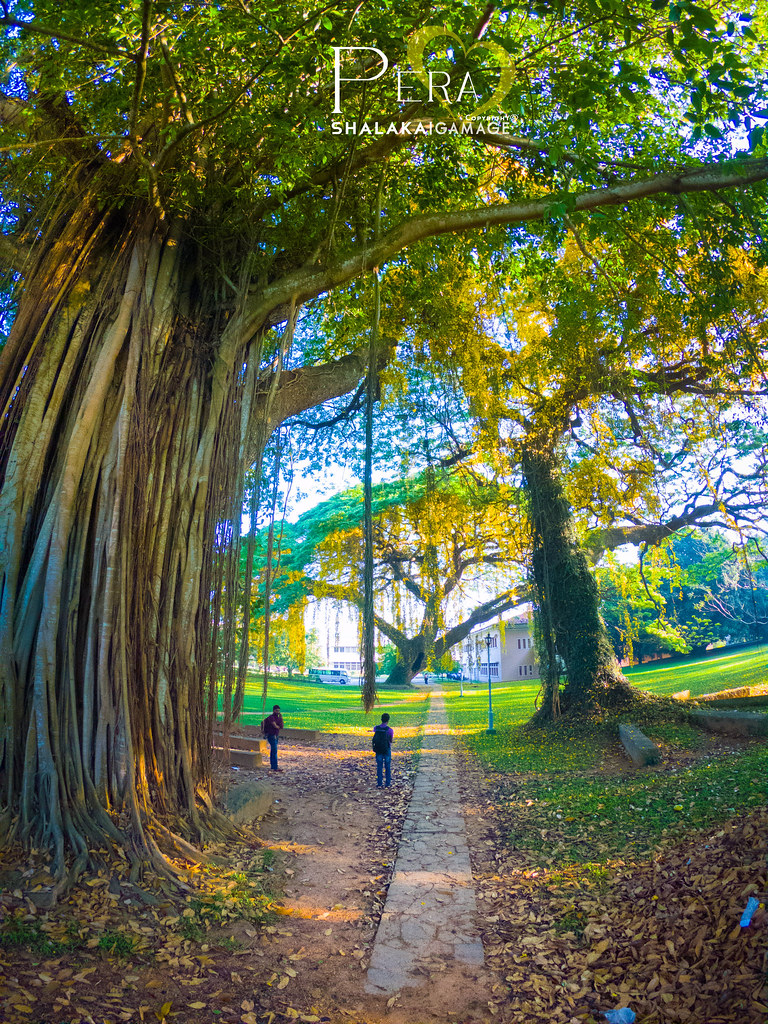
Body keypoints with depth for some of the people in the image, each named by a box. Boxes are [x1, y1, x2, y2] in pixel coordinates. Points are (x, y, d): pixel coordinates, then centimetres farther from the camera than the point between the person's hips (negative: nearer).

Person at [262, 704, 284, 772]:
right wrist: (279, 727, -1)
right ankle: (275, 767, -14)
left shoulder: (278, 717, 10)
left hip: (275, 736, 9)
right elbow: (275, 726, -22)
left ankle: (272, 766, 19)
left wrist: (281, 718, -6)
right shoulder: (271, 717, -16)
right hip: (271, 736, -9)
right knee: (274, 751, -12)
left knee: (273, 751, 13)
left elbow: (281, 727, 3)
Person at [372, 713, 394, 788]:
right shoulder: (389, 730, -15)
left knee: (379, 767, 10)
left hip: (378, 750, 2)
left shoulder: (376, 728, -7)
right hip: (387, 750, -2)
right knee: (387, 767, 11)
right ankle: (388, 783, 17)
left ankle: (379, 783, 11)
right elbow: (391, 740, -3)